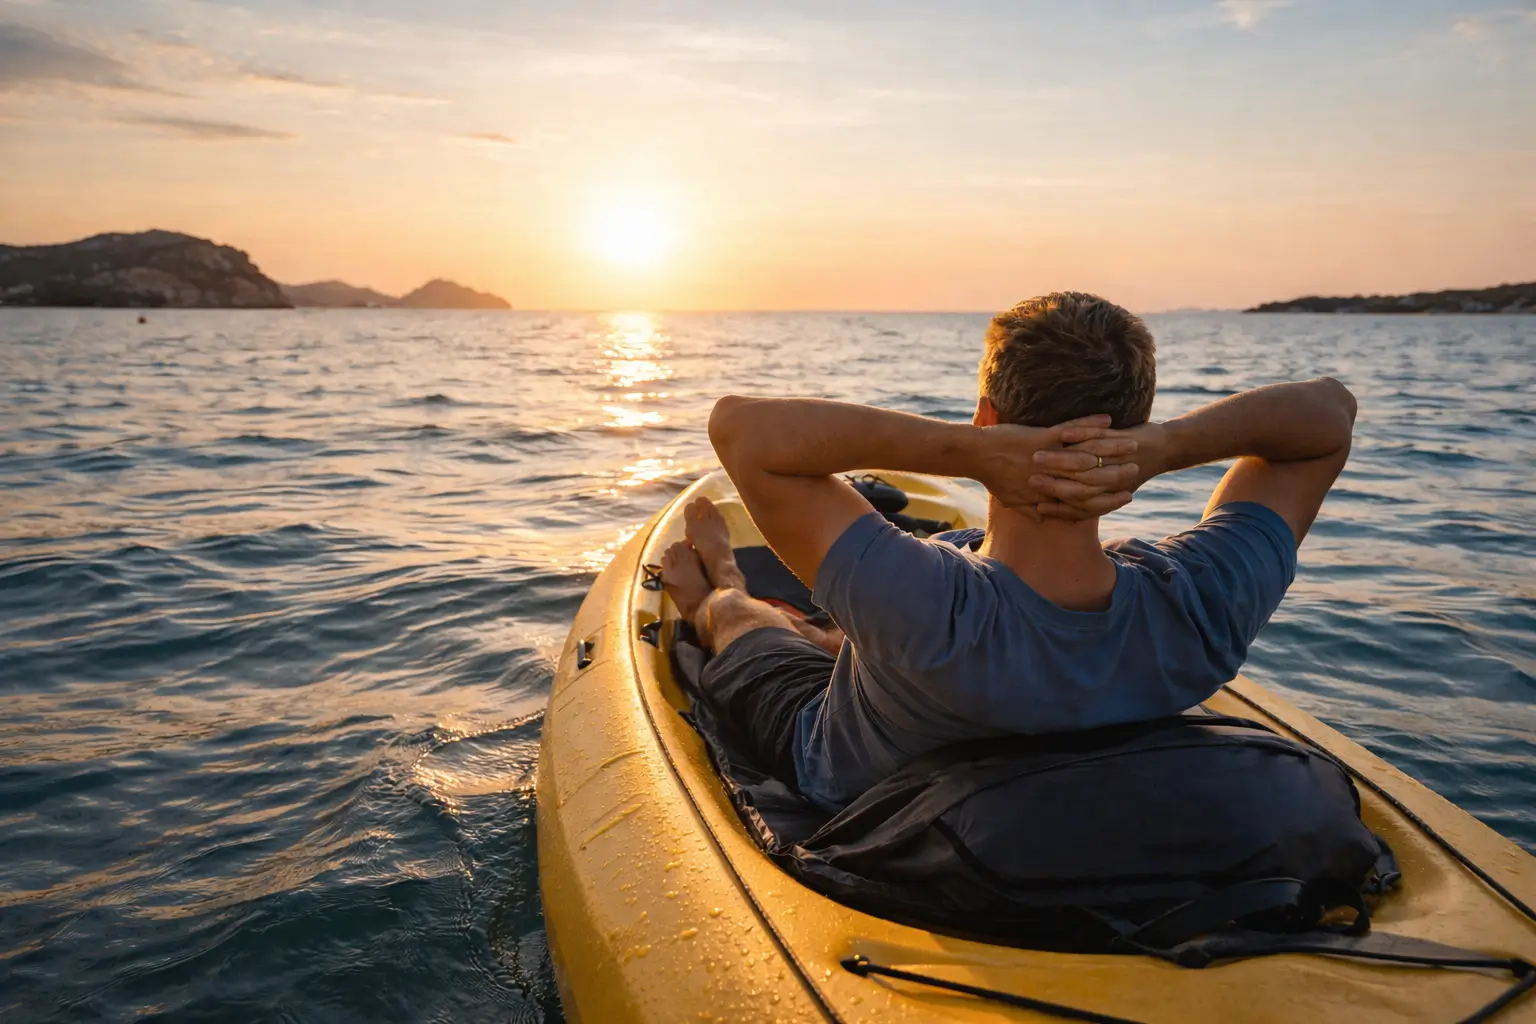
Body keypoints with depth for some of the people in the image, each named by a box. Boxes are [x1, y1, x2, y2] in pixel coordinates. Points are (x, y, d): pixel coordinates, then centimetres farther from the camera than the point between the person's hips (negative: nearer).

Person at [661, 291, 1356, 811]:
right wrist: (1172, 445, -42)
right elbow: (1332, 407, -24)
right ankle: (726, 585, 62)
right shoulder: (1202, 616, -37)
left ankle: (710, 604, 64)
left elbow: (739, 422, -45)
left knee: (736, 613, 26)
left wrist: (967, 452, -52)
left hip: (847, 791, -3)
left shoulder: (923, 612, -50)